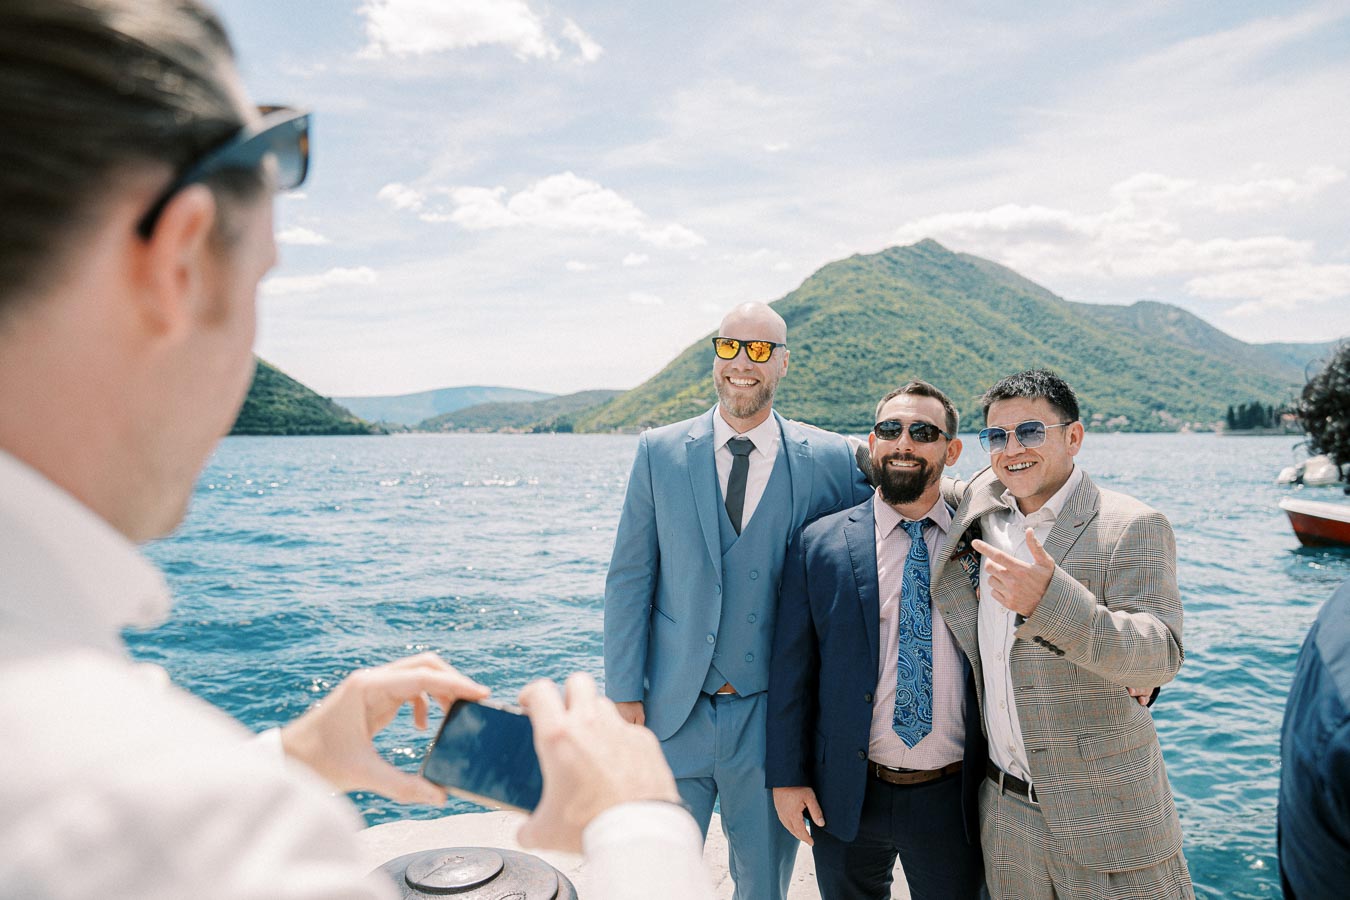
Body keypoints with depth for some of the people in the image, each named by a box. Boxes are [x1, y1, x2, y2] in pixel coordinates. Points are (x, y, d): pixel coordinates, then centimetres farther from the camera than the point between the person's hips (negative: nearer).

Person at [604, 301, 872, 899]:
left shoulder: (830, 460, -4)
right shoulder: (659, 452, -2)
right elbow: (629, 579, 0)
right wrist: (624, 694, -4)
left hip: (770, 717, 0)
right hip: (672, 713, 0)